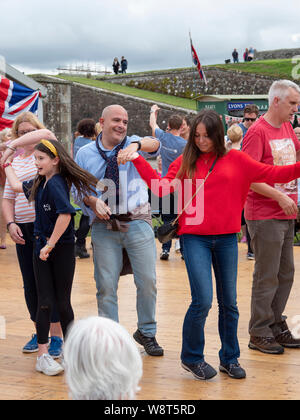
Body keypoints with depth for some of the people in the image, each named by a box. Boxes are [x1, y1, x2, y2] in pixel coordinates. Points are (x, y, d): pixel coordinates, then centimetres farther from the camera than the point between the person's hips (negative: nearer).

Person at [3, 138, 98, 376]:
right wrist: (7, 162, 36)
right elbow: (16, 186, 28)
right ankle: (42, 356, 6)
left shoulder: (56, 183, -16)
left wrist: (50, 245, -24)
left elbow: (65, 213, -29)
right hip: (42, 247, 6)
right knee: (45, 302, 3)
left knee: (63, 302, 4)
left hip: (62, 248, -6)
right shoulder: (40, 183, 9)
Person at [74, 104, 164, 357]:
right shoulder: (85, 154, 8)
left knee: (147, 281, 1)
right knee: (106, 286, 1)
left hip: (138, 223, 0)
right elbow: (77, 188, 10)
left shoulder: (134, 145, 5)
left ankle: (146, 332, 21)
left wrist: (137, 145, -39)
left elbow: (154, 145, -16)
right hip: (104, 226, 0)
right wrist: (93, 201, -11)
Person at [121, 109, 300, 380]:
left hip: (226, 239, 2)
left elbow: (271, 174, 1)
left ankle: (230, 359, 26)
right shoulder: (186, 162, 6)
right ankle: (191, 357, 12)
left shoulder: (235, 159, 5)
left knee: (229, 302, 9)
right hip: (195, 238, -1)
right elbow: (162, 187, -2)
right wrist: (138, 160, -6)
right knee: (203, 300, -10)